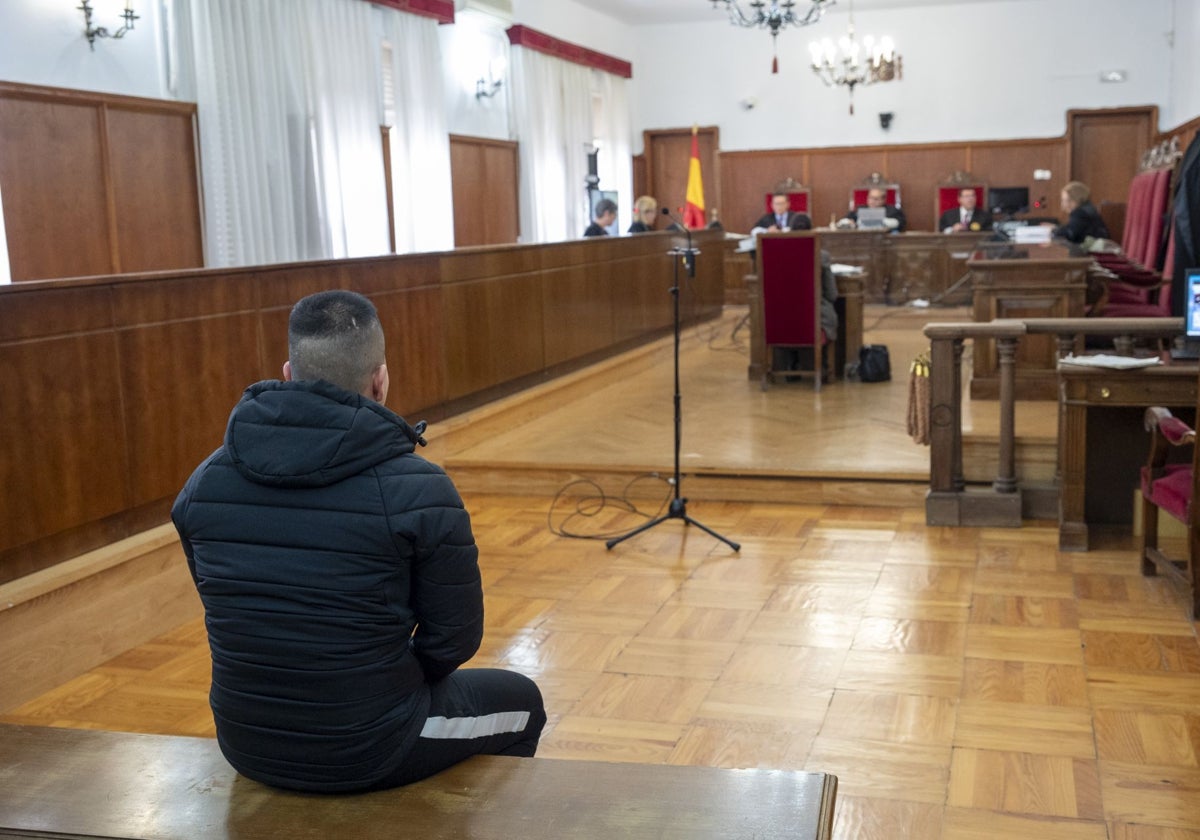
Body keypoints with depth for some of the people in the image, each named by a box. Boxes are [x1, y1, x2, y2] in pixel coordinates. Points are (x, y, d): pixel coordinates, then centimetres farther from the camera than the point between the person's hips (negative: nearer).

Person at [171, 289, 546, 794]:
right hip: (367, 752, -5)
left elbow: (232, 615, 7)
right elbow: (453, 640, -11)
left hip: (245, 747, 5)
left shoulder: (204, 483, -6)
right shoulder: (418, 491, -20)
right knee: (519, 700, 25)